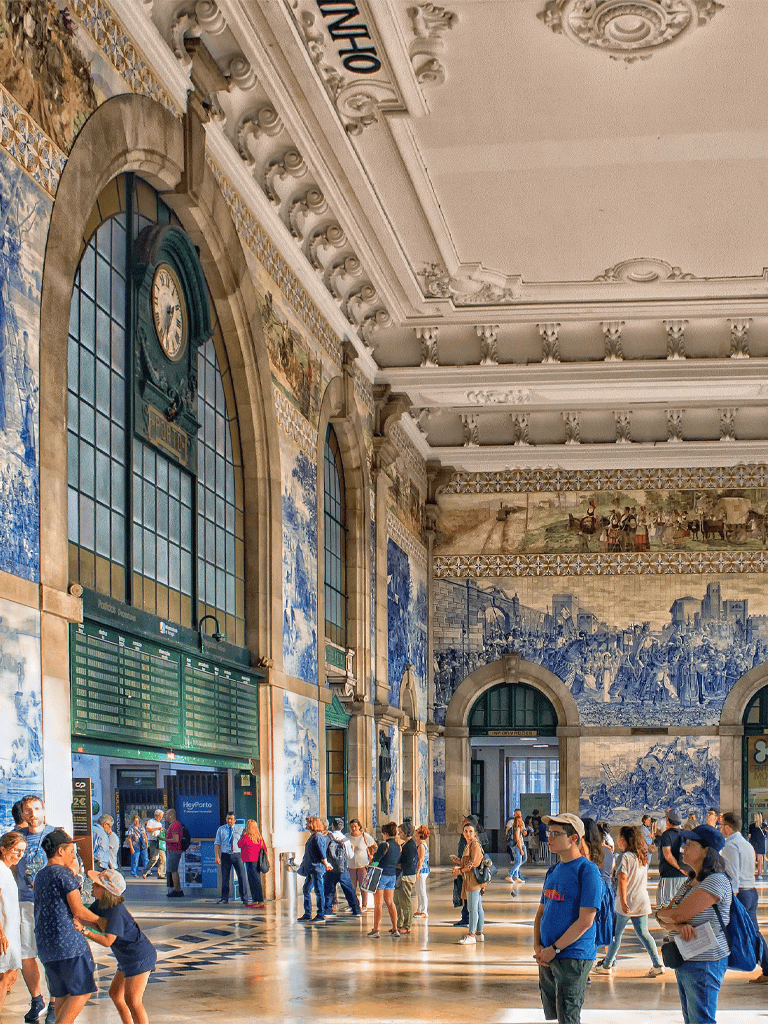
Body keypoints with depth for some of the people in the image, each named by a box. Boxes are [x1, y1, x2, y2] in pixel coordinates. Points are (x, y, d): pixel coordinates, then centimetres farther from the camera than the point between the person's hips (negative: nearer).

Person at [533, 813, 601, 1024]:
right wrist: (537, 946, 2)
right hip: (547, 958, 8)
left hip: (573, 958, -8)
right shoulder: (553, 871, 14)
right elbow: (541, 912, 19)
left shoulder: (587, 871, -12)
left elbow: (585, 921, -17)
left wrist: (554, 949, -15)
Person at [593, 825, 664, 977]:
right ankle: (657, 964, -1)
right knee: (643, 933, 8)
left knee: (616, 933, 5)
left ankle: (607, 965, 14)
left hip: (627, 901, -6)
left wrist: (623, 902, -22)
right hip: (642, 900, 6)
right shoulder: (643, 857, 10)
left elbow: (622, 880, -19)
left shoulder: (624, 857, -13)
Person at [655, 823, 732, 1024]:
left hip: (704, 964, -9)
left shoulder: (716, 881, -17)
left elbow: (677, 915, -21)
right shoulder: (690, 882, 14)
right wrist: (679, 926, -16)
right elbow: (665, 920, 8)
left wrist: (661, 913, 2)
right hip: (684, 963, 9)